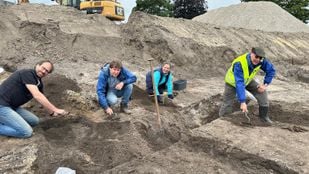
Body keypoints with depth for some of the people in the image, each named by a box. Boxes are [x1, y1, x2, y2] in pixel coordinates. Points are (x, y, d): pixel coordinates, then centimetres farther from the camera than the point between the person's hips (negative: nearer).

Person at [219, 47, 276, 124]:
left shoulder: (261, 61, -26)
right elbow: (239, 83, -46)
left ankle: (263, 117, 7)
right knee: (227, 104, -5)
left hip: (247, 81, 4)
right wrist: (242, 102, -49)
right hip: (233, 82, -4)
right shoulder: (239, 63, -41)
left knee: (262, 91, -11)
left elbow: (271, 70, -8)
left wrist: (265, 84, -17)